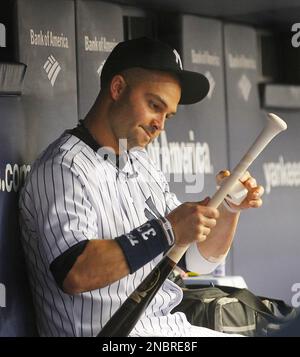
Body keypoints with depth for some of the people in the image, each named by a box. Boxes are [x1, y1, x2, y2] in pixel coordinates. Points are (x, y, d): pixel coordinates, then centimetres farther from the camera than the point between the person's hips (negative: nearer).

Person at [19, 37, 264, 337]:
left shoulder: (143, 166, 16)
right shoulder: (64, 167, -11)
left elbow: (199, 260, 16)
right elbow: (74, 274, -26)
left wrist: (228, 210, -2)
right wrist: (164, 231, -23)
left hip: (169, 328, 8)